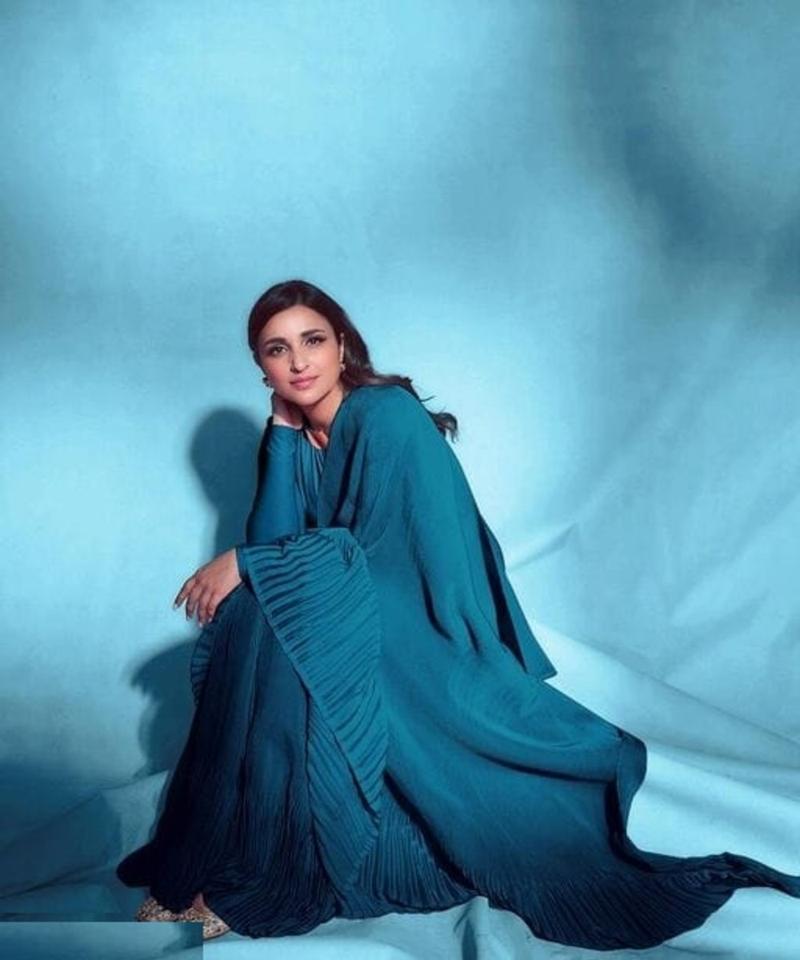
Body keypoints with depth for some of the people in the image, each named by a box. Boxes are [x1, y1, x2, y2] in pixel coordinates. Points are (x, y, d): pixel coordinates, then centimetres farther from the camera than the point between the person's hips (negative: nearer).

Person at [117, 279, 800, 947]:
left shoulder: (385, 414, -16)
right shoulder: (293, 433, 7)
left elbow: (364, 548, -19)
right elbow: (273, 540, -4)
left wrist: (243, 563, -16)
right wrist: (283, 430, -7)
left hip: (427, 630, -7)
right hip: (363, 621, 7)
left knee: (267, 619, -27)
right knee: (242, 618, -13)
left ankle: (259, 879, -18)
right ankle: (227, 841, -1)